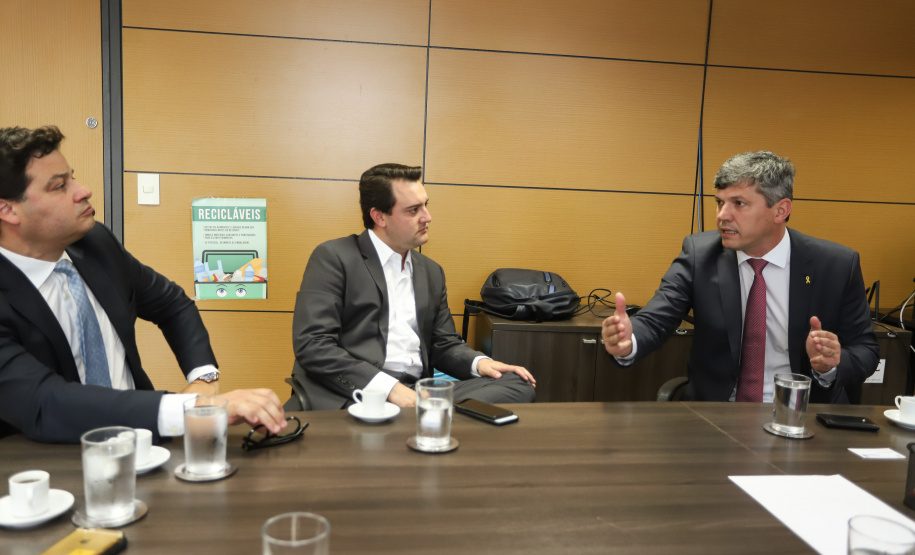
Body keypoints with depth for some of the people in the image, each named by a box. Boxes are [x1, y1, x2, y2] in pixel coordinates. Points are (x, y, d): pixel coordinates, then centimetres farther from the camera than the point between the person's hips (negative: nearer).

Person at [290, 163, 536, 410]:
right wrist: (389, 387, -19)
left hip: (416, 394, 8)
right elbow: (312, 344, -10)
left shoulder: (432, 272, 21)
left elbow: (444, 344, 23)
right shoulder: (333, 257, 0)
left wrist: (479, 362, -1)